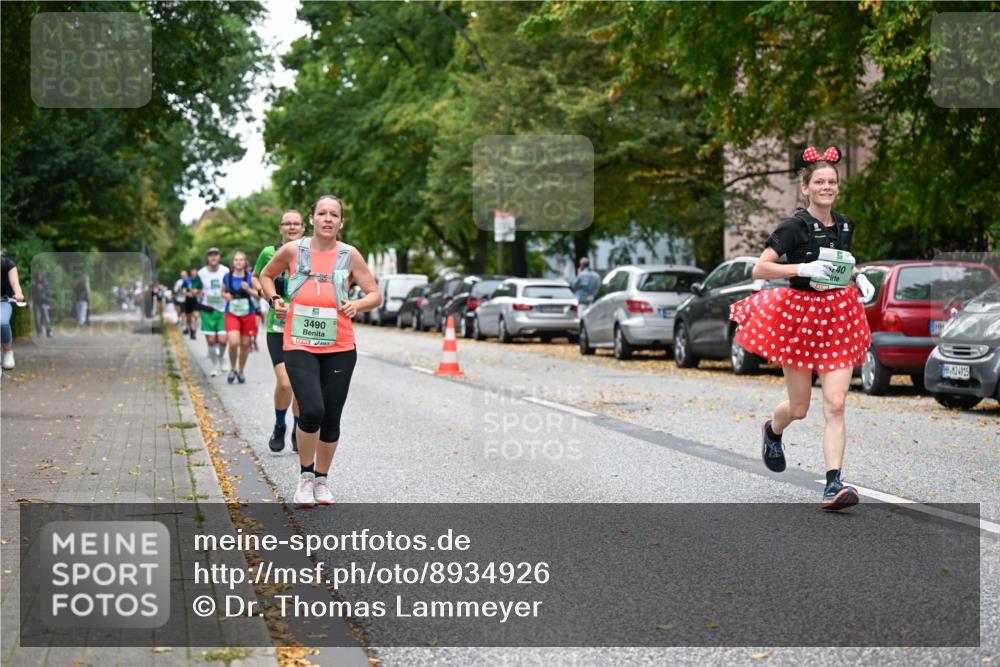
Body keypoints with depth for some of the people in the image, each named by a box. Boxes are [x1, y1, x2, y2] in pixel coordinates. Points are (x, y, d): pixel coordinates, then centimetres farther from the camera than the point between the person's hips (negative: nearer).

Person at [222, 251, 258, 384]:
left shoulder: (250, 277, -3)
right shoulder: (227, 277, 1)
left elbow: (258, 295, -1)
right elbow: (222, 292, 16)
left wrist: (248, 289, -19)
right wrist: (226, 295, -7)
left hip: (248, 314, 0)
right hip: (231, 314, 0)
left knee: (245, 344, 7)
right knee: (233, 343, -17)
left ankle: (241, 371, 26)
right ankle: (232, 369, 7)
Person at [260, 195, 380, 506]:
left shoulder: (349, 255, 0)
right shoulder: (292, 251, 0)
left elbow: (375, 294, 5)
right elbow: (266, 275, 18)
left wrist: (357, 305, -14)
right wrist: (275, 300, 2)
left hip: (340, 349, 2)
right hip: (299, 346, -1)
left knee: (331, 418, 6)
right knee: (311, 410, -19)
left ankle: (321, 479, 27)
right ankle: (305, 475, 5)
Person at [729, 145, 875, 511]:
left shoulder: (844, 225, 8)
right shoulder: (794, 227, -10)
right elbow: (759, 270, -15)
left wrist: (859, 277, 5)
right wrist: (802, 268, -25)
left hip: (838, 316, 3)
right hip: (799, 314, -3)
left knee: (835, 405, -10)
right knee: (799, 408, 9)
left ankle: (834, 484, -13)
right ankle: (772, 429, 45)